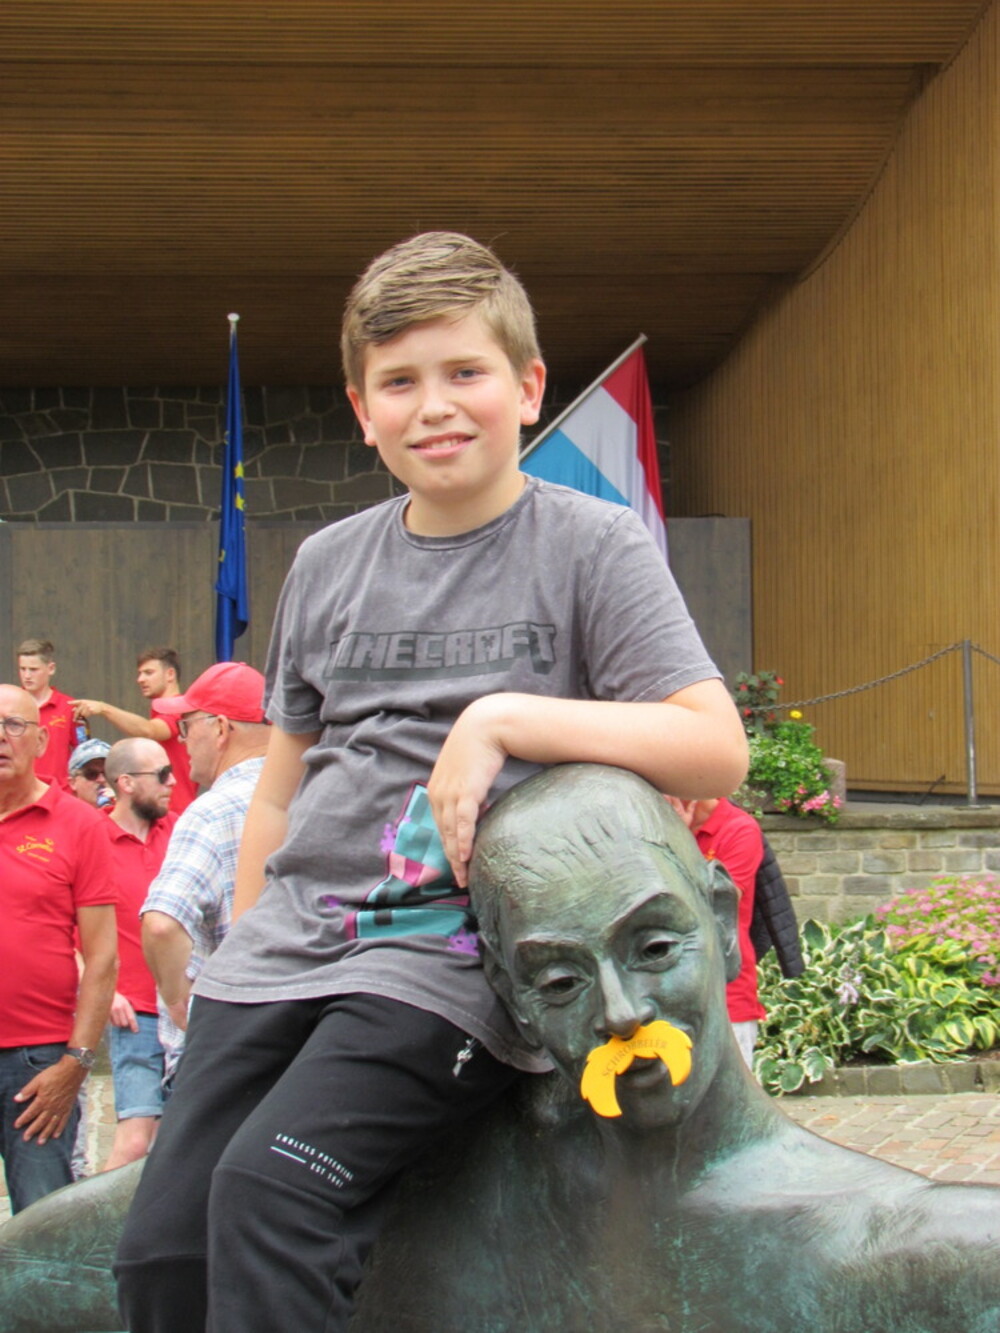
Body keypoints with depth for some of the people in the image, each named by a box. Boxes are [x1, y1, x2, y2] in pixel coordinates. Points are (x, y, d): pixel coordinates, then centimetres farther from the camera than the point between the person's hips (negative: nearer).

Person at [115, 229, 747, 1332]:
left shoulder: (591, 545, 0)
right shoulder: (327, 565, 14)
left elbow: (716, 749, -10)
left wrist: (503, 719, -16)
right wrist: (238, 960, 18)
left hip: (452, 953, -5)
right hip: (288, 940, 5)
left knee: (269, 1184, -27)